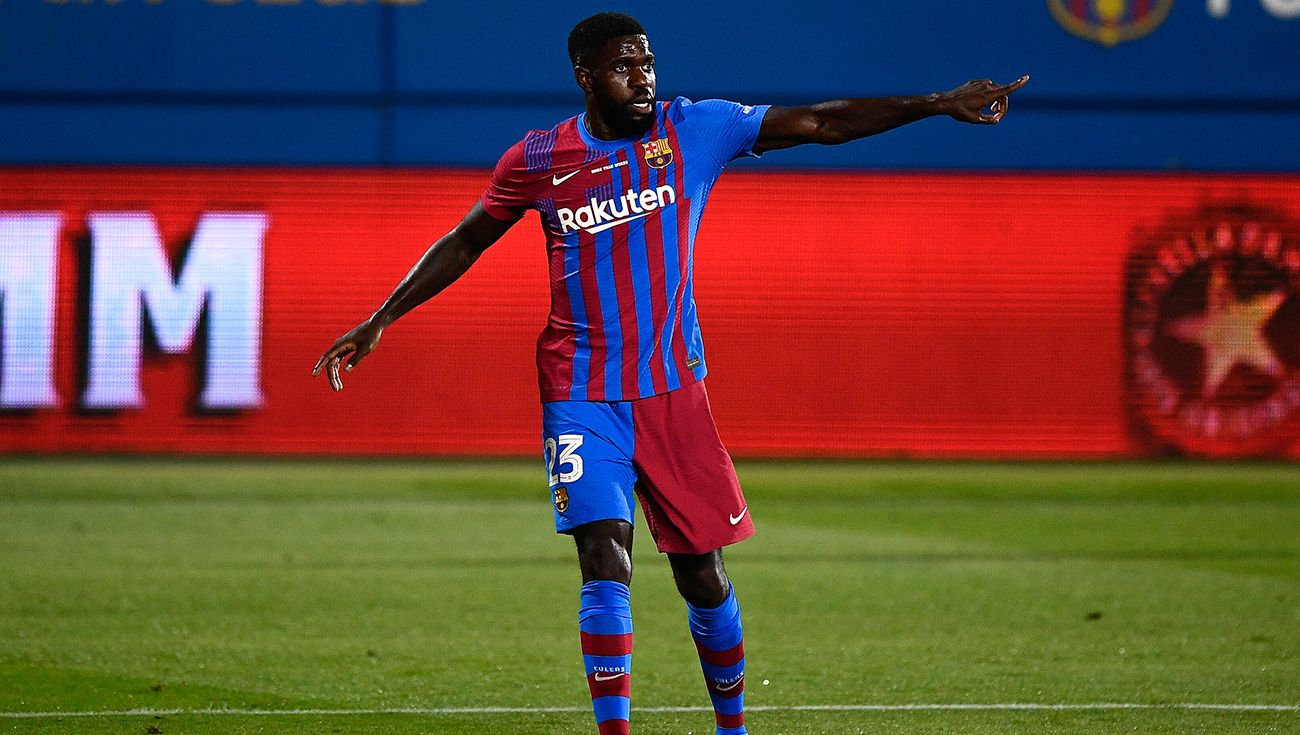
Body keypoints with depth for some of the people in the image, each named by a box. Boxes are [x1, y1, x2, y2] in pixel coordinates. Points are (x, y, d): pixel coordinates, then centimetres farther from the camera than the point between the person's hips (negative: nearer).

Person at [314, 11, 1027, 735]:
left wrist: (938, 104, -5)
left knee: (704, 574, 3)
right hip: (582, 396, -1)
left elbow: (823, 123, 0)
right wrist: (380, 321, 10)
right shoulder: (538, 160, 0)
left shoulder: (696, 128, 0)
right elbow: (465, 243, 13)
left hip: (674, 388, 1)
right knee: (607, 563, -15)